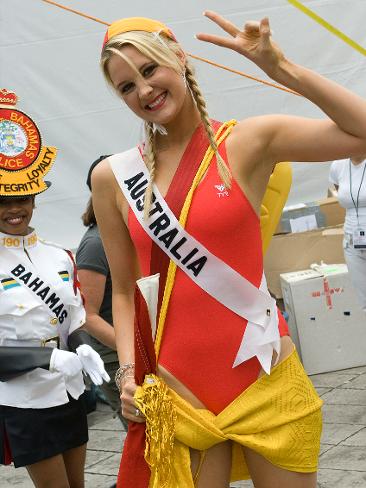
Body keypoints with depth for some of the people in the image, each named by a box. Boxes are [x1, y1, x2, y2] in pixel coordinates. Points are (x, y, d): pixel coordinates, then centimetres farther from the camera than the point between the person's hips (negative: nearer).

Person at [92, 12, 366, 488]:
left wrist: (281, 68, -15)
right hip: (176, 393, 2)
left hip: (265, 381, -1)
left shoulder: (249, 141, -3)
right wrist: (129, 372, -1)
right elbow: (125, 289, 9)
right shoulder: (113, 177, 3)